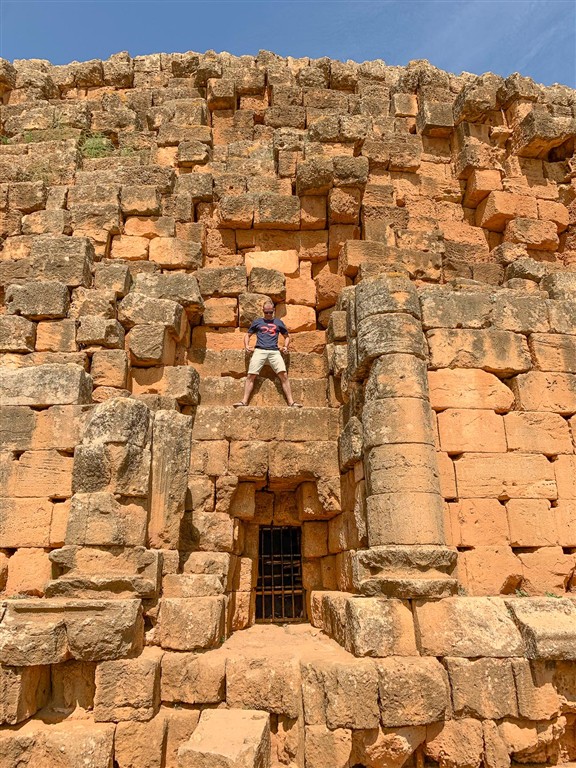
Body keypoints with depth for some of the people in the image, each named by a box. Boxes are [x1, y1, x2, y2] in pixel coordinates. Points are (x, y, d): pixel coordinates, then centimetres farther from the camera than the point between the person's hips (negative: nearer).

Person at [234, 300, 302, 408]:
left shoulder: (278, 322, 19)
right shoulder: (257, 322, 18)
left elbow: (287, 336, 27)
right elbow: (248, 335, 23)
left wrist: (286, 346, 8)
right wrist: (246, 345, 3)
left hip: (274, 352, 0)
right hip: (259, 351, 0)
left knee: (284, 375, -15)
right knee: (251, 376, -12)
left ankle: (291, 402, -15)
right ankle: (244, 401, -11)